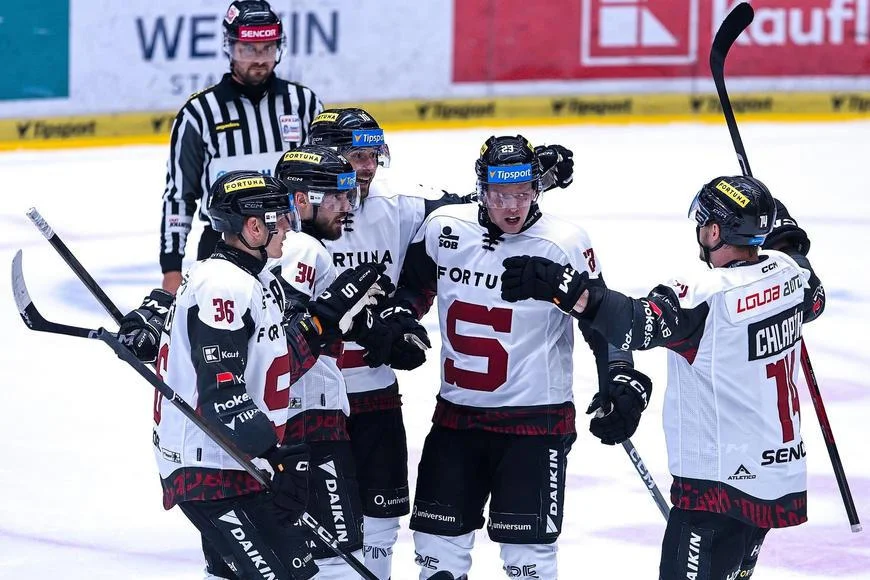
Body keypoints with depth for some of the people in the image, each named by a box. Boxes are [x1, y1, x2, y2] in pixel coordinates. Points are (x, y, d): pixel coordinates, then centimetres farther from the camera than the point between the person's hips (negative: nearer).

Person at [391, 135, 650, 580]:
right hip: (456, 414, 4)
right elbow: (411, 285, 17)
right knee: (438, 535, 11)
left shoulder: (564, 245, -12)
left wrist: (621, 381, -18)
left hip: (535, 419, -4)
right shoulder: (443, 229, -1)